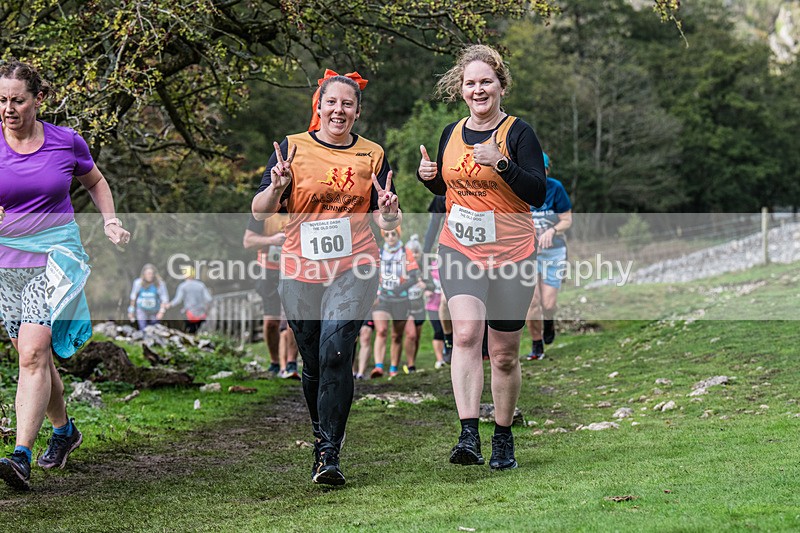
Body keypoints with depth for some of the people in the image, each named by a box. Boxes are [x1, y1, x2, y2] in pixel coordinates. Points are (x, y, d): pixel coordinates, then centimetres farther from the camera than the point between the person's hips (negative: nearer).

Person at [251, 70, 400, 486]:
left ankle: (329, 455, -15)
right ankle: (322, 435, 33)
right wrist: (277, 187, -20)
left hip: (354, 269, -1)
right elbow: (259, 211, 1)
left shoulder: (372, 155, 8)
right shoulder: (293, 148, 4)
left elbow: (384, 220, 8)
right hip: (300, 272, 1)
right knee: (314, 363, 9)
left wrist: (388, 214, -15)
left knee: (336, 353, -18)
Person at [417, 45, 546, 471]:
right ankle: (468, 435, -26)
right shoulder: (451, 134, 9)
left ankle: (503, 441, 23)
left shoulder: (518, 133, -4)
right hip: (459, 251, 2)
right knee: (466, 332, -21)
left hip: (511, 254, -2)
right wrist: (428, 176, 2)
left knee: (504, 355, 6)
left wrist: (501, 162, -24)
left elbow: (538, 194, -12)